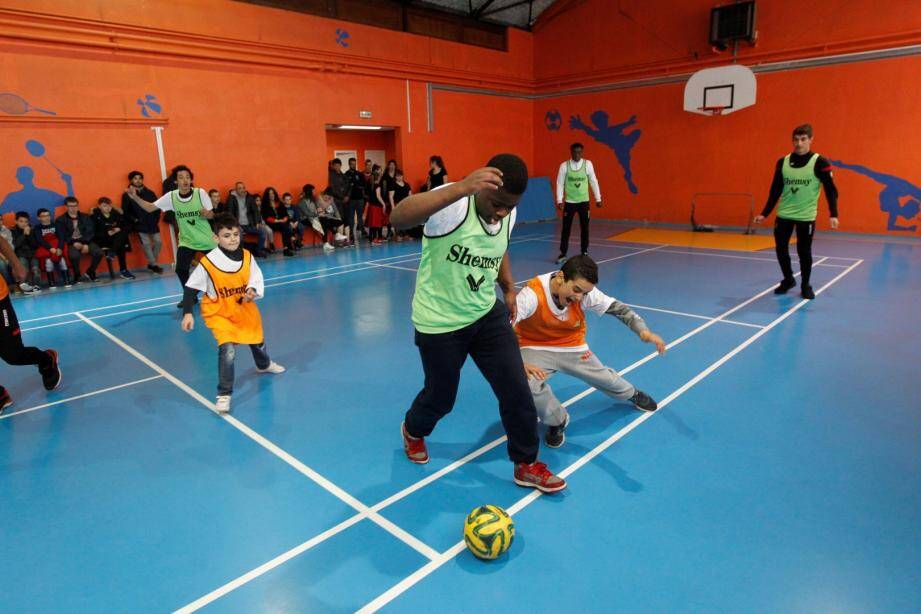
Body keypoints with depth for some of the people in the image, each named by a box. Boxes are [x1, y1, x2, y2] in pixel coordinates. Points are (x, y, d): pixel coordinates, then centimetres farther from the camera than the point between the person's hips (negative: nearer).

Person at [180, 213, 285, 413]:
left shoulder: (247, 256, -13)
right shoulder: (208, 262, -22)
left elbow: (257, 279, -3)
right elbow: (191, 288, -14)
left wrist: (252, 291, -24)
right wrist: (187, 313, -19)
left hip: (245, 309, 4)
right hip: (219, 313, -4)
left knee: (258, 342, 24)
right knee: (228, 349, -22)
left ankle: (263, 365, 59)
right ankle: (224, 395, -6)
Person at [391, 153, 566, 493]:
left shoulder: (507, 215, -5)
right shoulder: (454, 202, -28)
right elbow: (397, 218, -48)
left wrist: (509, 288, 9)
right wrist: (460, 188, -58)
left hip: (487, 313, 6)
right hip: (440, 323, -5)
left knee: (517, 389, 2)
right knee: (441, 398, 13)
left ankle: (527, 465, 24)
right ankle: (413, 431, 49)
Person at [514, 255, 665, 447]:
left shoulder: (586, 293, -21)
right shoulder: (532, 294, -33)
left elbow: (617, 308, -13)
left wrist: (643, 330, -29)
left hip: (573, 348, 4)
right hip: (536, 349, -3)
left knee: (607, 381, 13)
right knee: (527, 384, -31)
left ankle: (632, 394, 53)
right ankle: (557, 421, 1)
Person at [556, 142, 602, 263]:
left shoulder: (588, 164, -3)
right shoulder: (564, 165, -6)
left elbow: (593, 181, 3)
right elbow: (560, 184, -2)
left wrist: (598, 198, 4)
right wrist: (559, 200, -7)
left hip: (584, 201, 1)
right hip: (569, 202, -1)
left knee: (584, 228, 6)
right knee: (566, 229, 2)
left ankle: (584, 252, 19)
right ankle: (563, 254, 11)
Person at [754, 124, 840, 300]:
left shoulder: (820, 163, -8)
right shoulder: (782, 162, 2)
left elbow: (831, 190, -8)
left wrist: (833, 214, -18)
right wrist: (764, 213, 7)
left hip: (806, 216, -3)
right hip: (783, 214, 3)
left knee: (804, 252, 4)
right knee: (780, 249, 6)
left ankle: (805, 286, 22)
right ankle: (788, 280, 29)